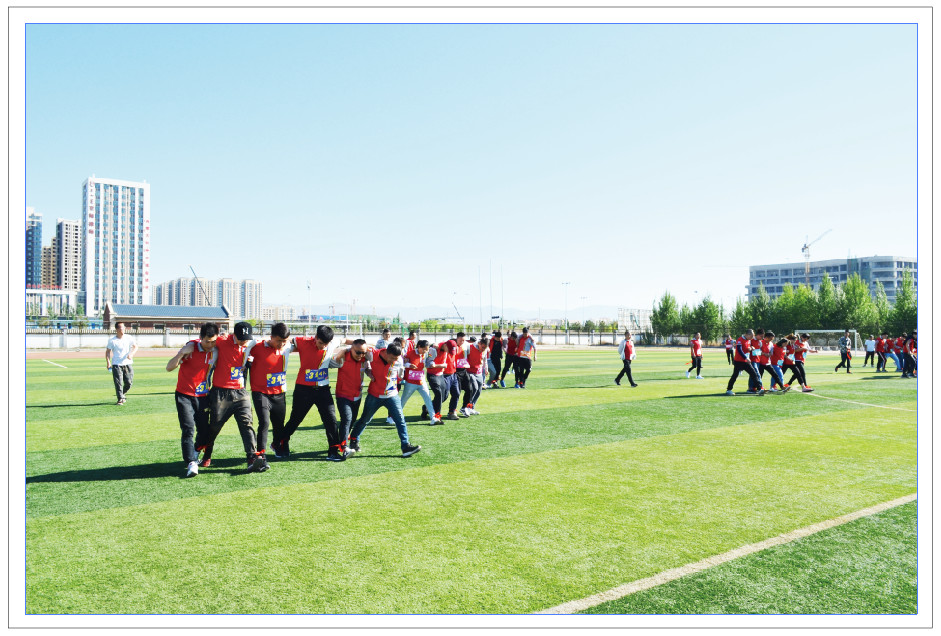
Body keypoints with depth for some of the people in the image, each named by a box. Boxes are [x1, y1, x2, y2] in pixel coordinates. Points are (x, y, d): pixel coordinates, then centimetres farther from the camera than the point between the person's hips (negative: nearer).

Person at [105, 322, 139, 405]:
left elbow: (135, 346, 6)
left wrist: (131, 354, -13)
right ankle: (120, 399, 0)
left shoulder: (128, 338, 3)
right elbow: (108, 351, 5)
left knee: (129, 382, 3)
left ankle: (123, 394, 31)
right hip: (116, 364, -2)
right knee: (118, 383, -7)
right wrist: (108, 362, -5)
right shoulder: (112, 340, -2)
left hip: (127, 363, 2)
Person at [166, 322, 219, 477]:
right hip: (185, 396, -4)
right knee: (188, 429, -14)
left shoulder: (215, 351, -2)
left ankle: (195, 457, 29)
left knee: (204, 429, 7)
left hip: (203, 396, 4)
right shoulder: (191, 347, -13)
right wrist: (182, 353, -30)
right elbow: (169, 367, -15)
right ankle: (191, 463, -15)